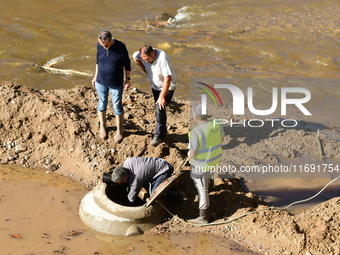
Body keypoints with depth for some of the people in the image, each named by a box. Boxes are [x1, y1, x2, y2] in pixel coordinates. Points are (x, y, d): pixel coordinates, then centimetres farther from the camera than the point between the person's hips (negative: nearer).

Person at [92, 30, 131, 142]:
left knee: (117, 107, 8)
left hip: (116, 84, -3)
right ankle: (102, 126, 37)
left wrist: (128, 79, -6)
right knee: (102, 104, 15)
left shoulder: (120, 47, -19)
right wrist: (96, 76, 13)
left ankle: (120, 130, 25)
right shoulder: (100, 45, -9)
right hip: (101, 82, 3)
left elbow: (127, 64, -8)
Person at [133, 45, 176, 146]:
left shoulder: (162, 58, -34)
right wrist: (145, 71, 3)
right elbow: (135, 56, 10)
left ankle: (158, 136, -6)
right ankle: (163, 132, 28)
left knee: (160, 109, -16)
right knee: (159, 110, 13)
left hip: (167, 88, -7)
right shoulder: (145, 55, -14)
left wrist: (162, 97, -31)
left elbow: (168, 79, -34)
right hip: (155, 87, 7)